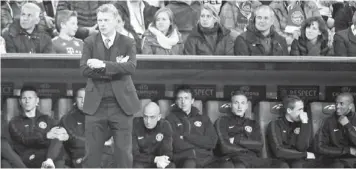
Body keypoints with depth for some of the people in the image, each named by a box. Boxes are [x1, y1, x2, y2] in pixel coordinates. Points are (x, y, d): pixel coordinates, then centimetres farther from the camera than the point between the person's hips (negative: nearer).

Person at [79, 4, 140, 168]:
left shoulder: (128, 43, 3)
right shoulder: (90, 42, 4)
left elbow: (131, 66, -14)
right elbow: (84, 69, -9)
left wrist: (104, 65, -23)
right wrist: (116, 68, -14)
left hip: (121, 103, 0)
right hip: (95, 103, 1)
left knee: (124, 152, 3)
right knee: (92, 153, 3)